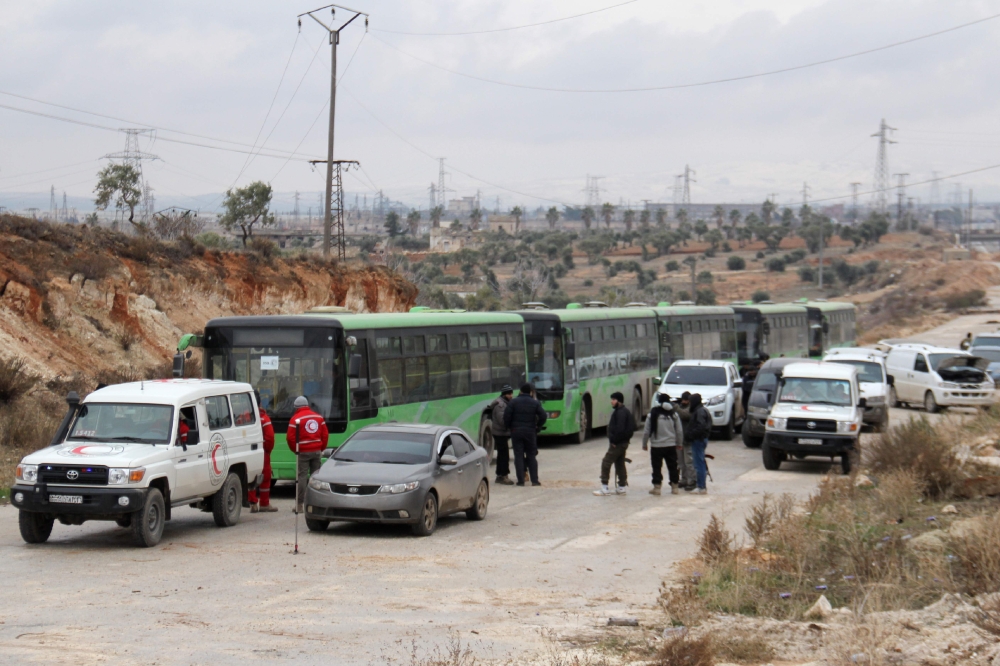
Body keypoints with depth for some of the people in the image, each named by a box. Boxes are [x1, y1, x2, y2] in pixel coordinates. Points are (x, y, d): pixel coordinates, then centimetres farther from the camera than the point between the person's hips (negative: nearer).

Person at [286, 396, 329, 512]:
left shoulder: (296, 419, -7)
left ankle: (299, 504, -5)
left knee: (301, 477, -3)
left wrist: (295, 450, 2)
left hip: (303, 452, -5)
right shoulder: (319, 417, 10)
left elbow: (290, 438, -11)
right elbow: (325, 435, 9)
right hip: (316, 451, 5)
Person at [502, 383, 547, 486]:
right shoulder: (535, 403, 1)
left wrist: (508, 427, 5)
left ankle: (520, 480, -2)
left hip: (516, 431, -1)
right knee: (531, 456, 8)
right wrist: (538, 427, 7)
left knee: (518, 456, 2)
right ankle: (534, 480, 3)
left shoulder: (513, 402, -2)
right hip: (530, 432, 1)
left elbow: (506, 415, -10)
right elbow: (543, 416, -5)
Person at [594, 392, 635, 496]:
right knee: (620, 463, 16)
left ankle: (604, 488, -9)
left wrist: (614, 441, -19)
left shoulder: (621, 412, -18)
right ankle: (622, 486, 20)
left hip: (617, 443, -11)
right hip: (623, 442, 11)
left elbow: (620, 429, -27)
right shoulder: (624, 411, 16)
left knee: (606, 463, -8)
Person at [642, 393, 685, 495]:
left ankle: (657, 487, 2)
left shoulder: (652, 414, -7)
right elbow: (679, 431, 5)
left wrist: (644, 444, 7)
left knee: (657, 467, 3)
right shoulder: (674, 414, 1)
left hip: (656, 446, -3)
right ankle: (674, 487, 14)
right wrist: (679, 443, 18)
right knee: (672, 467, 11)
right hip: (671, 445, 3)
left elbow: (647, 431, -5)